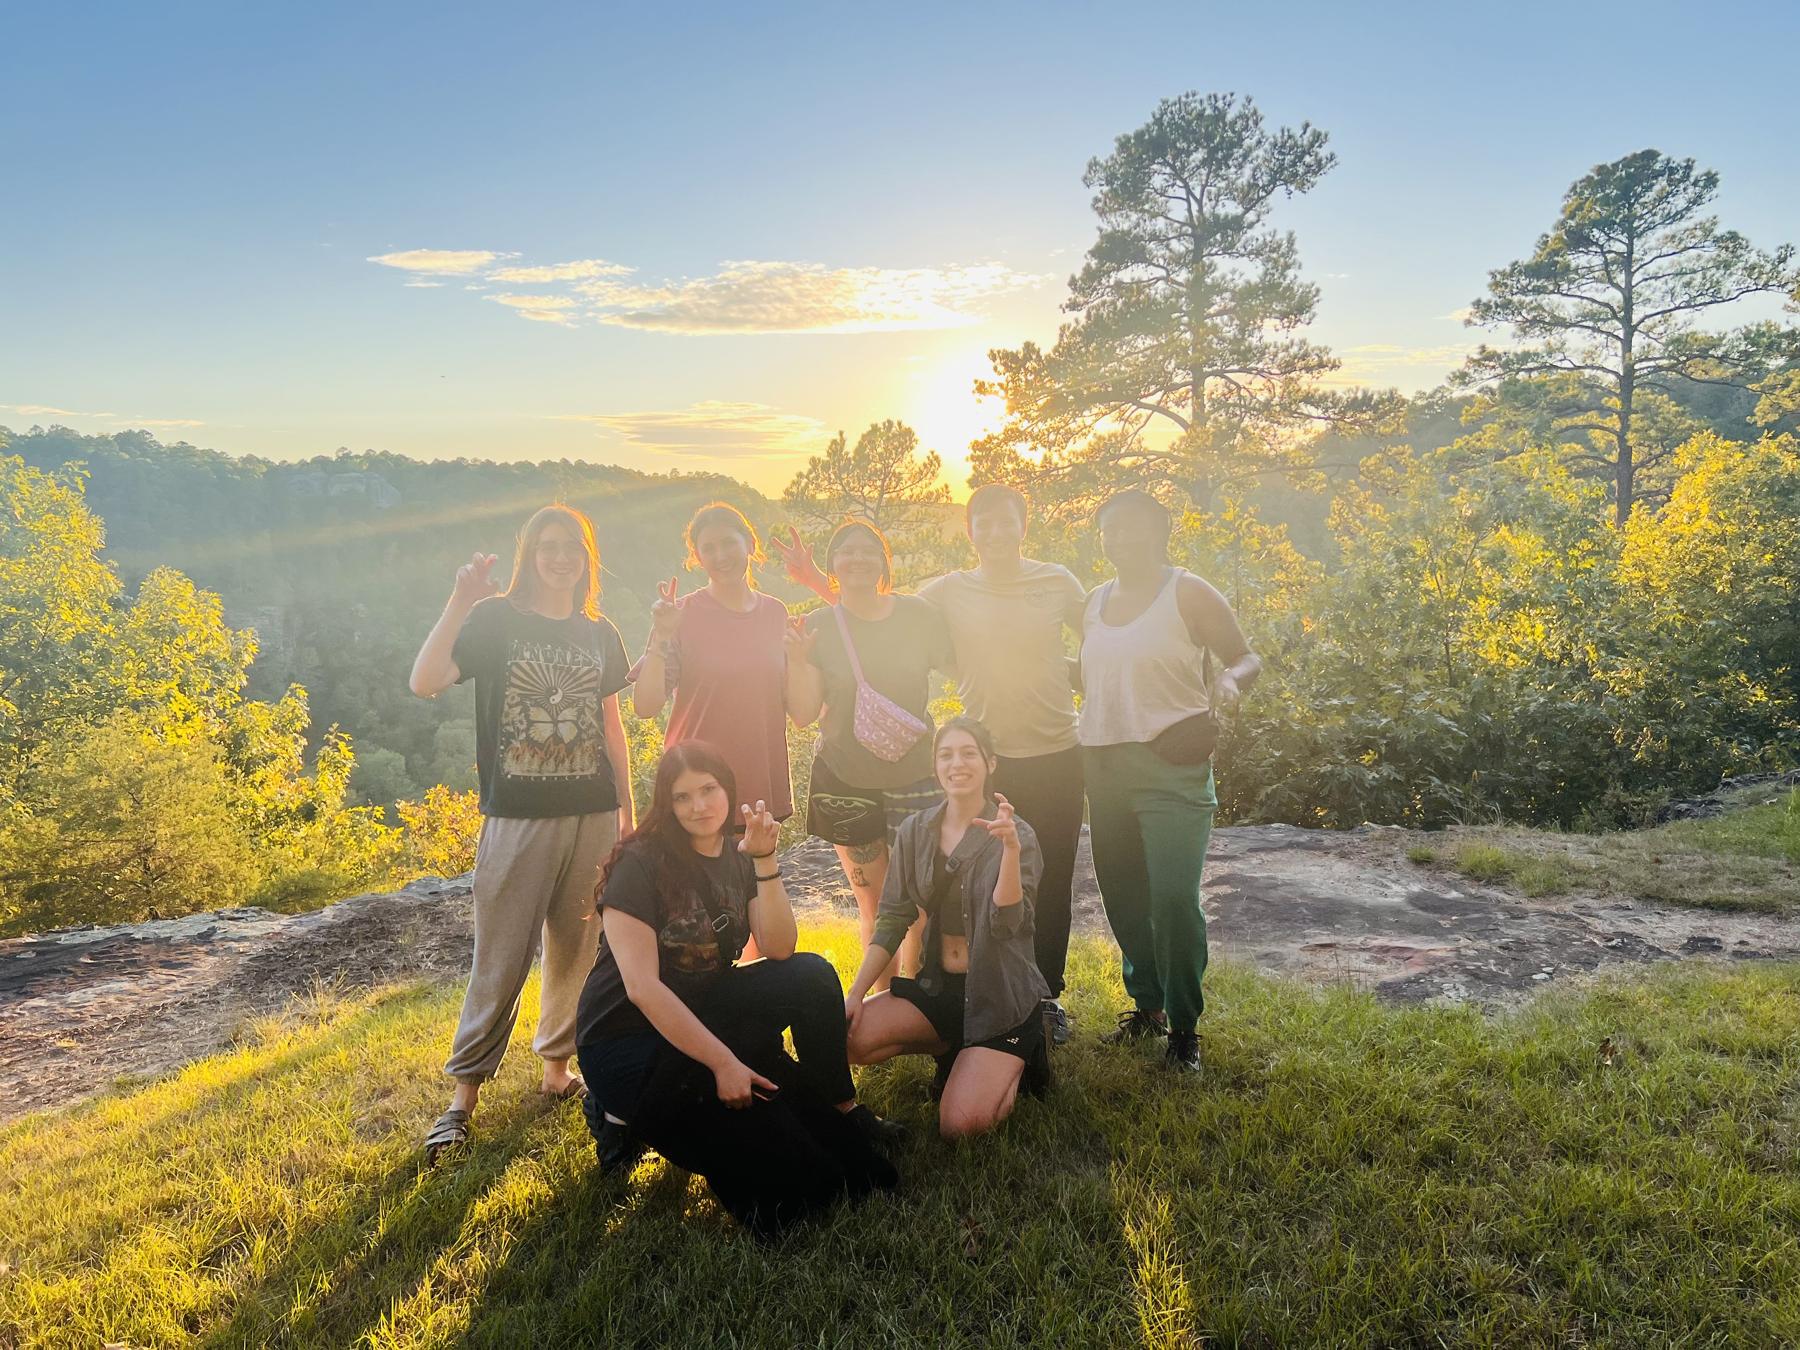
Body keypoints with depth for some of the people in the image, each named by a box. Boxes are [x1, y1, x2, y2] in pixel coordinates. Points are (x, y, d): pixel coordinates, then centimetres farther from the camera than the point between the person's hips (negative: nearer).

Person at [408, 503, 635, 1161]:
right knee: (501, 959, -2)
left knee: (576, 950, 11)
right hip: (517, 817, -4)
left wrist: (627, 811, 12)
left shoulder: (599, 635, 10)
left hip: (591, 818, 4)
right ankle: (463, 1094, 9)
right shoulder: (495, 619, -2)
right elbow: (424, 683, -16)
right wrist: (460, 603, -25)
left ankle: (557, 1067, 26)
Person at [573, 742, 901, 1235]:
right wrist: (722, 1061, -29)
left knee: (811, 975, -16)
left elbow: (779, 949, -10)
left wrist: (764, 860, -20)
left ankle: (842, 1110, -3)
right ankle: (626, 1117, -3)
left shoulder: (738, 858, 2)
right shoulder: (639, 865, -17)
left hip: (701, 1010, 6)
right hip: (628, 1036, -6)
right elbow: (641, 987, -25)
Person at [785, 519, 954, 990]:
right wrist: (799, 661, -17)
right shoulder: (819, 626, 0)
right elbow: (805, 714, -3)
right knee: (872, 903, 8)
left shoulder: (918, 615, 0)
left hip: (913, 775, 0)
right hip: (845, 782, 1)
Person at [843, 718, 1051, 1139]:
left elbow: (1006, 923, -23)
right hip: (939, 985, 4)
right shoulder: (915, 832, 1)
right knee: (846, 1037, -19)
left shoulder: (1016, 835, -11)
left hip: (1000, 993, -4)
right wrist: (855, 993, -9)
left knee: (959, 1126, -18)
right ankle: (951, 1047, 7)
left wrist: (1010, 848, -38)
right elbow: (893, 918, 1)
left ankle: (1016, 1059, 13)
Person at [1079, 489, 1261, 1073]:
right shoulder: (1094, 602, 13)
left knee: (1173, 897, -12)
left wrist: (1229, 679, -22)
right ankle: (1146, 1004, 29)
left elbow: (1248, 658, -1)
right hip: (1104, 763, 6)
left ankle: (1183, 1026, 5)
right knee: (1122, 894, 10)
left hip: (1172, 766, -6)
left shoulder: (1188, 592, -3)